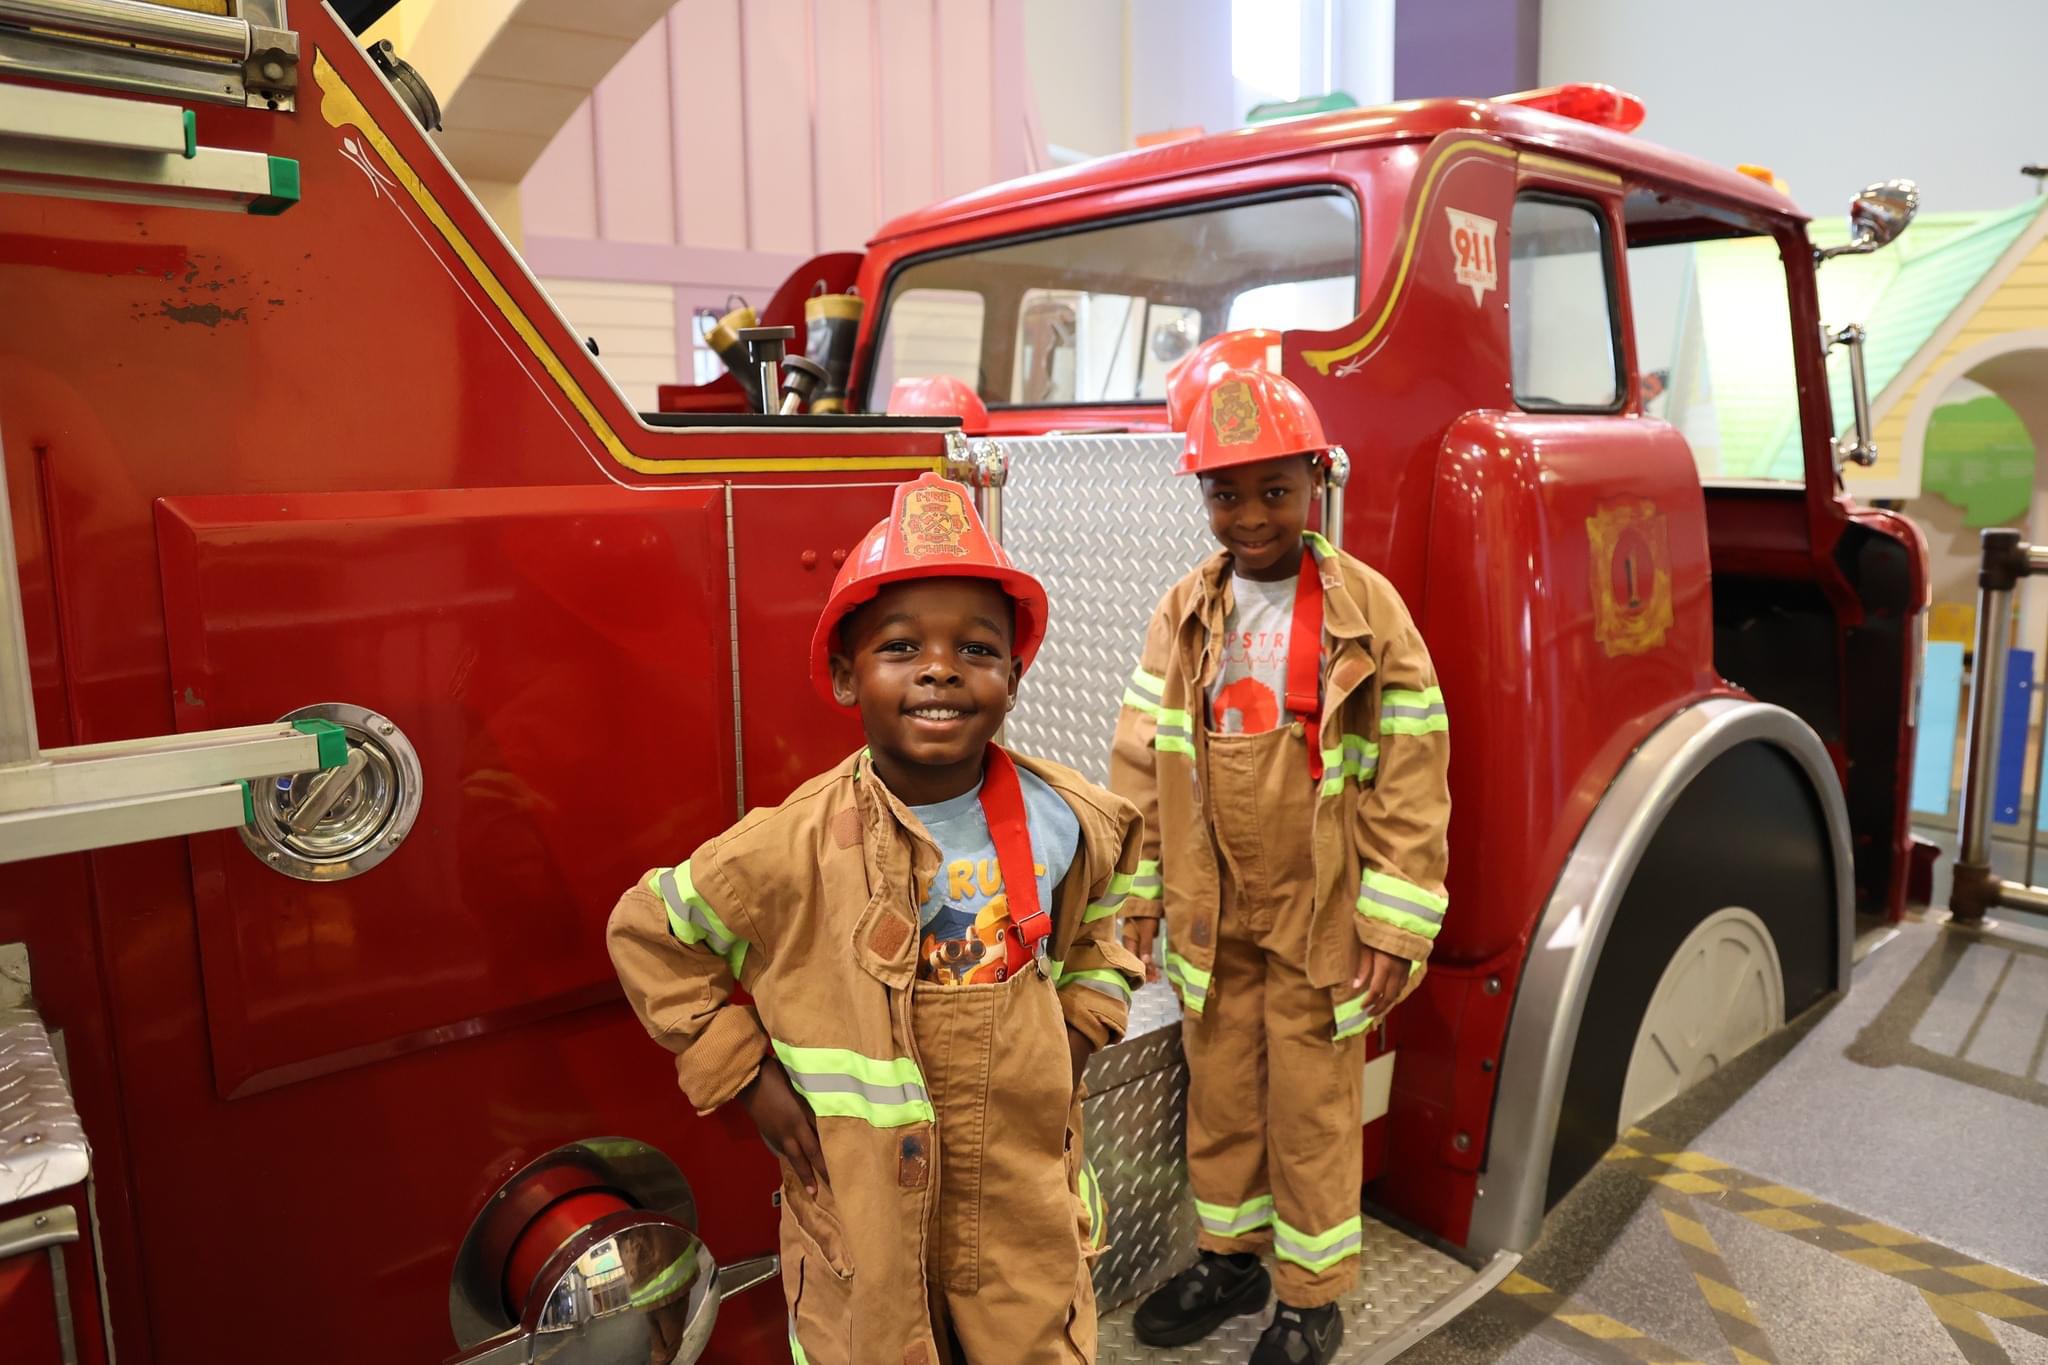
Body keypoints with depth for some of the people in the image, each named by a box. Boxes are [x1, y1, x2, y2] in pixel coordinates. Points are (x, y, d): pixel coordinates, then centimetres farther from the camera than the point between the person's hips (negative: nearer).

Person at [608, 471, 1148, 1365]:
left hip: (1031, 1207, 3)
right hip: (864, 1217, -2)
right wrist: (744, 1075, -7)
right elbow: (647, 932, -4)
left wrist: (1079, 1026, 3)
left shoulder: (1064, 824, -8)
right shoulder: (791, 852, -19)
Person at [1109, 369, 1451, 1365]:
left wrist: (1396, 925, -11)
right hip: (1212, 913, 3)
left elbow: (1409, 776, -10)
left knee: (1312, 1111, 10)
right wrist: (1133, 892, 3)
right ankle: (1231, 1257, 40)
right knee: (1219, 1095, 17)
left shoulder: (1367, 609, -9)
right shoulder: (1184, 611, 0)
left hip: (1320, 917, -3)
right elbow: (1142, 756, 3)